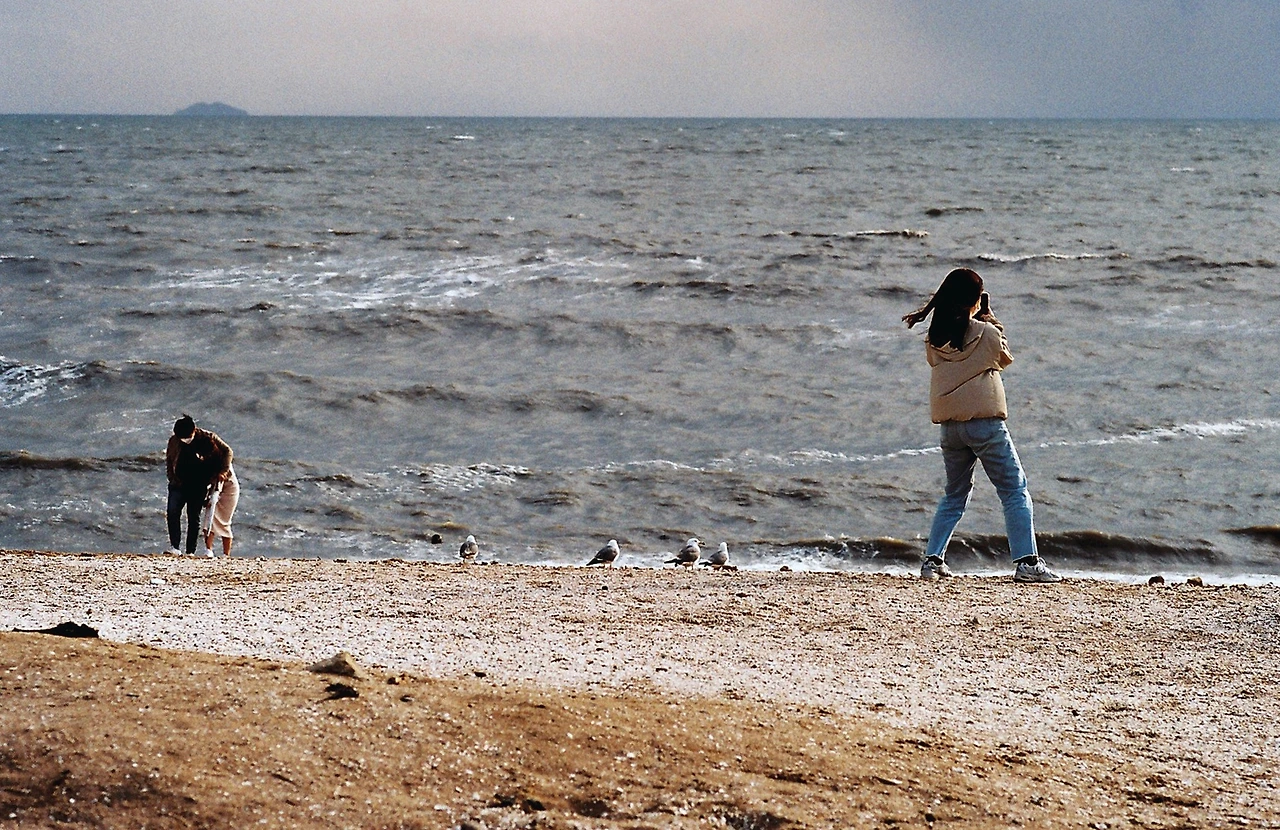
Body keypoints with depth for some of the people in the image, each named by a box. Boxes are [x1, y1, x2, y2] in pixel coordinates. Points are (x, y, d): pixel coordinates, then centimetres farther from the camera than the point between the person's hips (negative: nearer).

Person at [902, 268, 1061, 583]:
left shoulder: (934, 339, 2)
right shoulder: (986, 333, -9)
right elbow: (1004, 358, 9)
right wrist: (989, 318, 17)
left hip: (948, 425, 5)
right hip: (984, 422, -5)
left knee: (955, 494, 20)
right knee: (1015, 490, 2)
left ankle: (933, 559, 13)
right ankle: (1027, 562, -6)